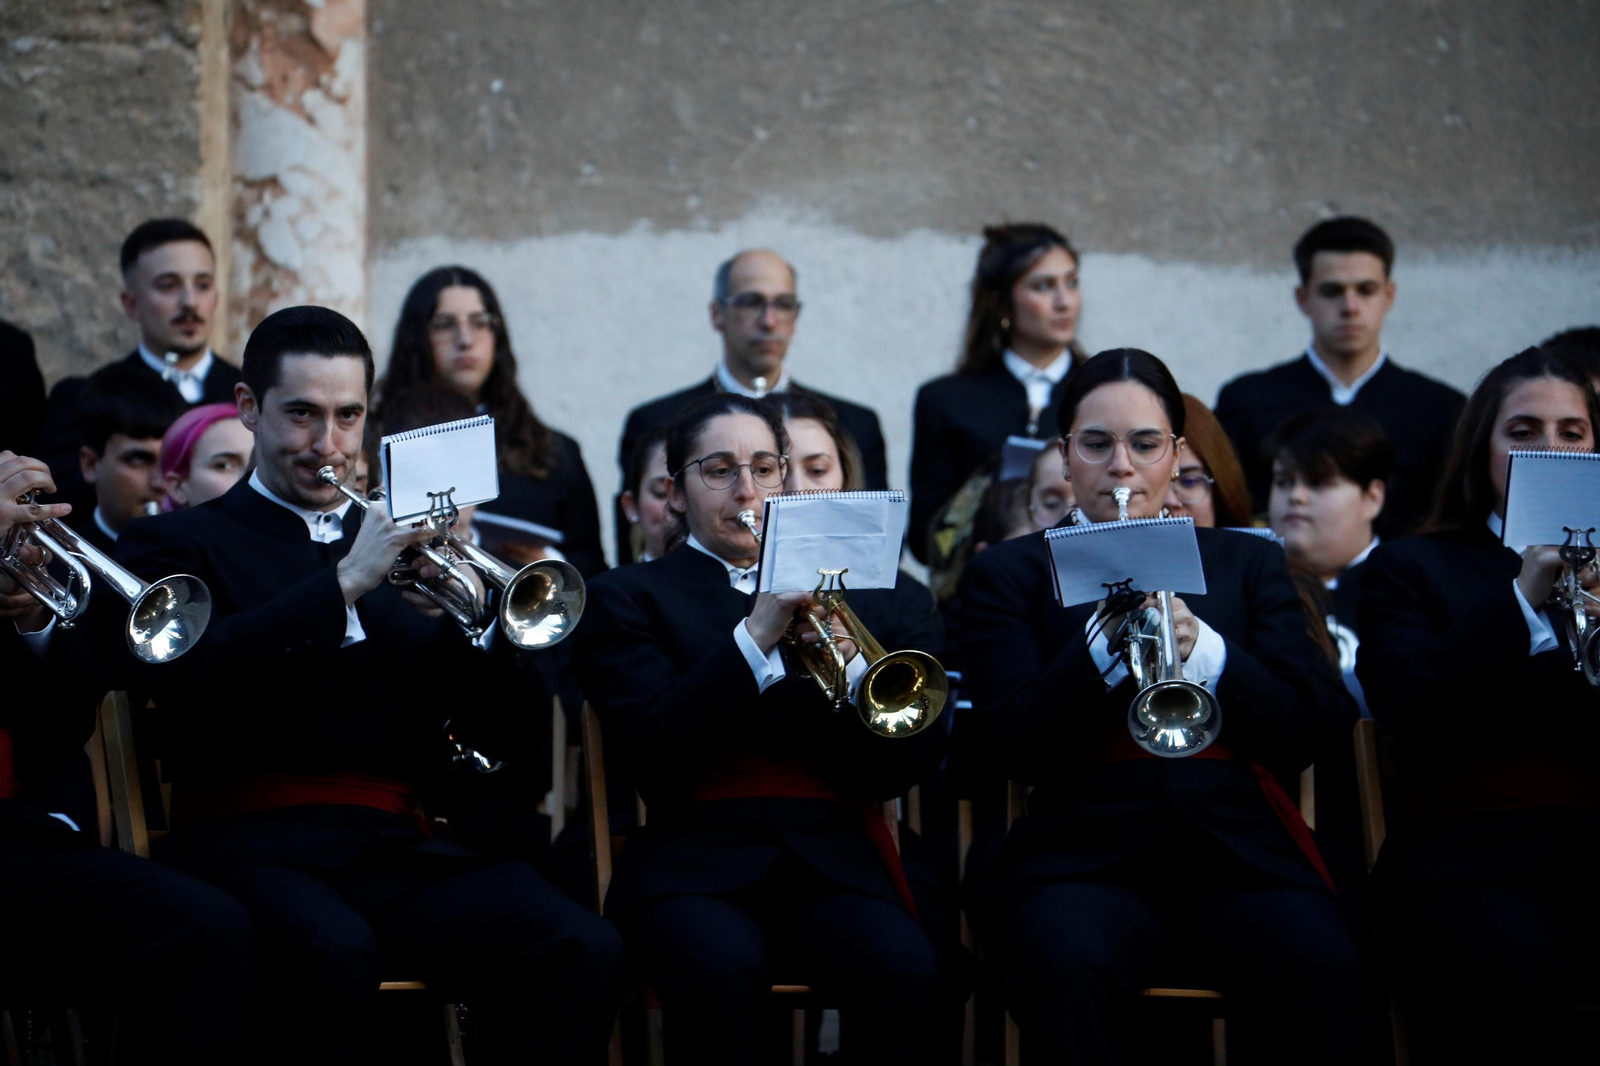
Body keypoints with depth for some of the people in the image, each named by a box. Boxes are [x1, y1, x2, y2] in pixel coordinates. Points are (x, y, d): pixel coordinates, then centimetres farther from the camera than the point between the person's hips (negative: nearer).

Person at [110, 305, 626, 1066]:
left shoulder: (398, 552, 22)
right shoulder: (178, 544, 11)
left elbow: (492, 722, 13)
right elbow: (181, 680, -11)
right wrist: (344, 584, -15)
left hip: (402, 850, 4)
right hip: (254, 843, -4)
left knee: (584, 952, -25)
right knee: (334, 956, -39)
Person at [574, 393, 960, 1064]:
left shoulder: (852, 593, 20)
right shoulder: (626, 598, 12)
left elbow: (898, 771, 10)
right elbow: (650, 753, -6)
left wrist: (848, 665, -9)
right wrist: (754, 637, -15)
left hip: (832, 858, 2)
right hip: (697, 862, -2)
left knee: (908, 973, -31)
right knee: (720, 969, -37)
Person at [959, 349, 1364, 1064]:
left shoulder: (1247, 564, 20)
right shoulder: (1008, 574, 14)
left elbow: (1313, 729, 7)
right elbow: (1010, 749, 0)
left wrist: (1202, 649, -10)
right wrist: (1103, 644, -15)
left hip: (1237, 851, 2)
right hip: (1084, 856, -1)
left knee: (1319, 966, -32)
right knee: (1064, 964, -37)